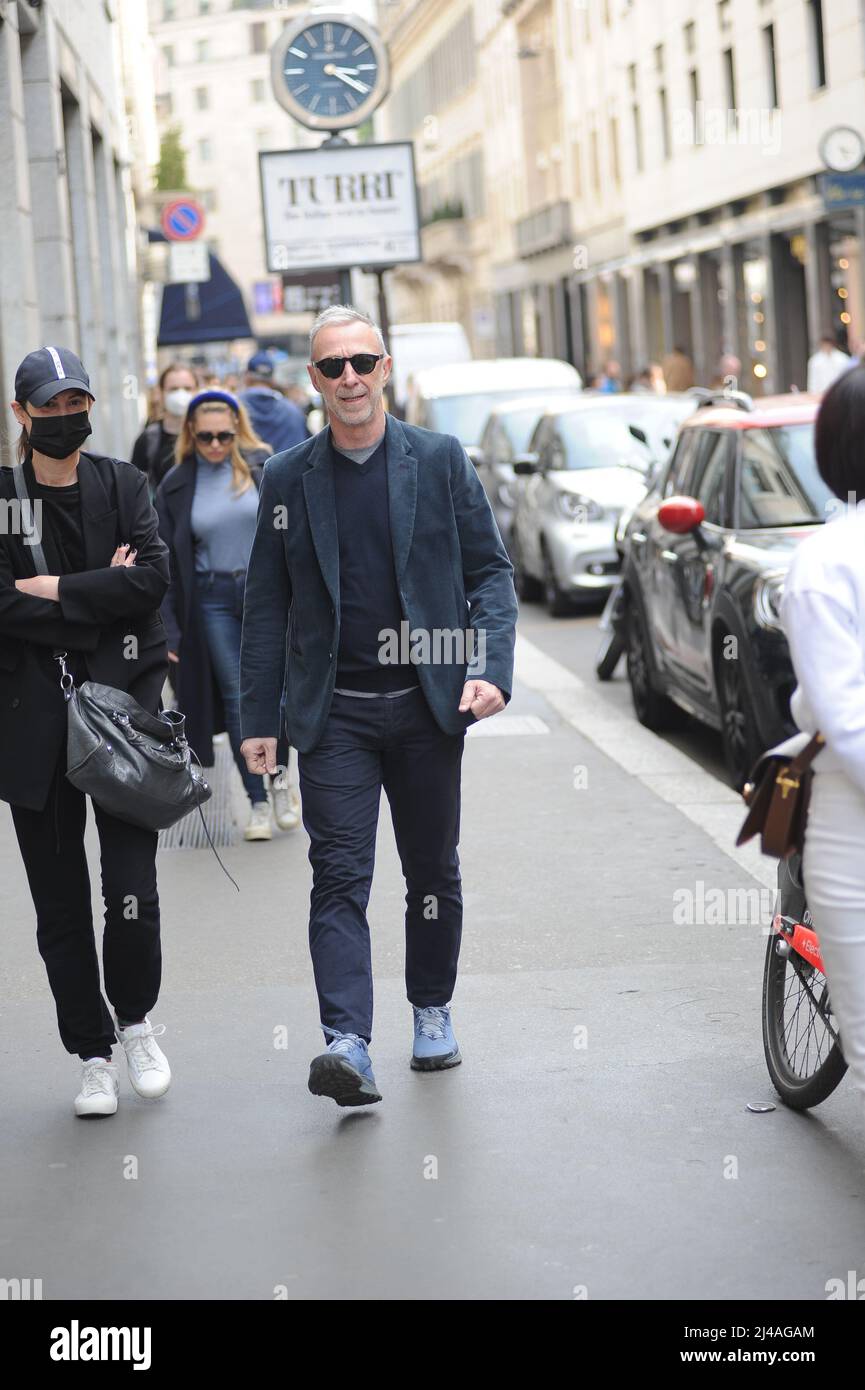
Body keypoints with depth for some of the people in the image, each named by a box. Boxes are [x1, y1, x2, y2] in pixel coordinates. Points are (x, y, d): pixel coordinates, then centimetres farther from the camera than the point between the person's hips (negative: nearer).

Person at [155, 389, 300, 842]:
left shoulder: (263, 466, -1)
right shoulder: (176, 486, 2)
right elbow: (166, 562, 3)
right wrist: (169, 629, -3)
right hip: (213, 598, 1)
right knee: (237, 698, 3)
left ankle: (280, 777, 20)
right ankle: (257, 802, 10)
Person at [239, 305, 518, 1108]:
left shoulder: (440, 460, 2)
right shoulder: (287, 479, 4)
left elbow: (490, 570, 3)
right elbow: (267, 606, 7)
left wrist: (493, 670, -11)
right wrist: (258, 718, 2)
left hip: (426, 705, 1)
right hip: (334, 712, 0)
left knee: (433, 871, 11)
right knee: (339, 876, -10)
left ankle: (432, 1011, 30)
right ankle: (347, 1043, -17)